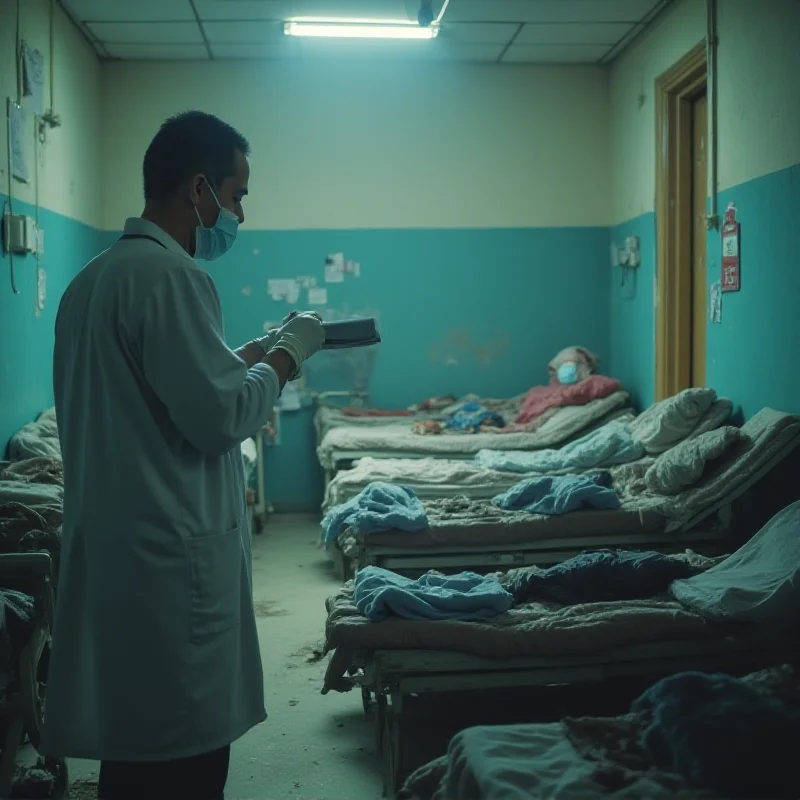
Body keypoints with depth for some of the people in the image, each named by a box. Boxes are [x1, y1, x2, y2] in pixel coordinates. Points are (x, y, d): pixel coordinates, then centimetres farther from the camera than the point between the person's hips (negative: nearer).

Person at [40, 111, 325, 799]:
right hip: (170, 558, -9)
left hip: (114, 552, 10)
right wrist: (288, 354, -3)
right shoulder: (170, 274, -15)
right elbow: (219, 416, -18)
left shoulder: (94, 278, 14)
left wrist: (253, 354, 15)